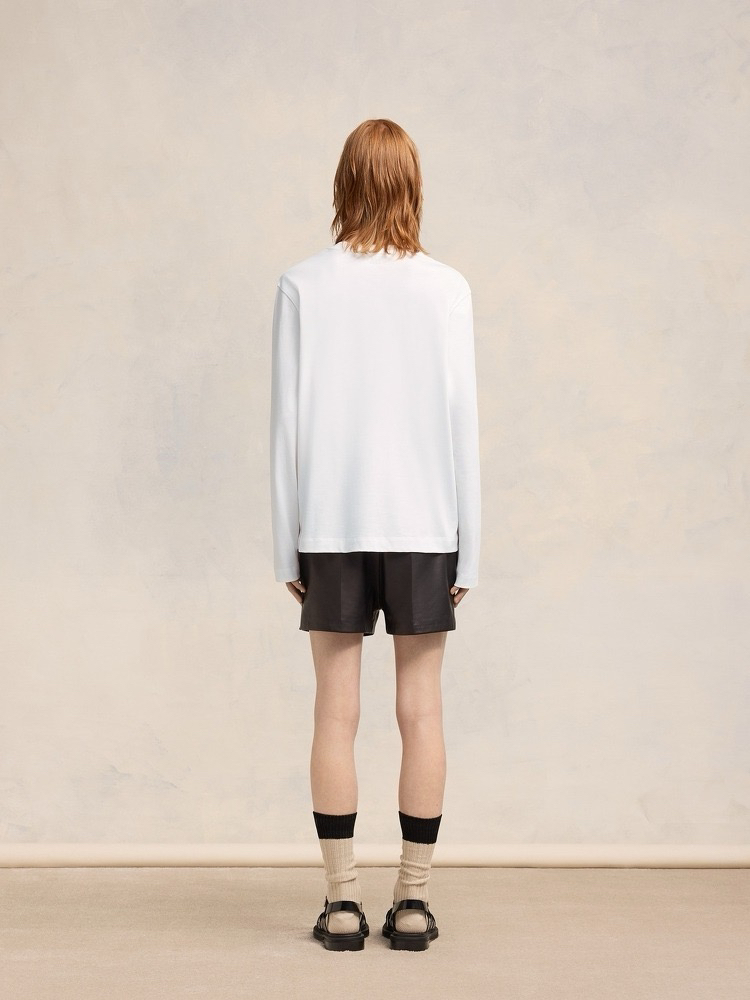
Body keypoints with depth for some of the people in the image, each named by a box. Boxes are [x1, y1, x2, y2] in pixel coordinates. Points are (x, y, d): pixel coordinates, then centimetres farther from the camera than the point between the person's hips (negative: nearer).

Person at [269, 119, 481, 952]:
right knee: (420, 708, 6)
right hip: (422, 524, 0)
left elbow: (287, 422, -1)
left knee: (336, 710, 6)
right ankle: (412, 900, 11)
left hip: (331, 524, 0)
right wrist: (467, 548, 5)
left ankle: (342, 901, 10)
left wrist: (286, 546, 6)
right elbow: (462, 420, -2)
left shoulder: (303, 285, -2)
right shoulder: (445, 288, -2)